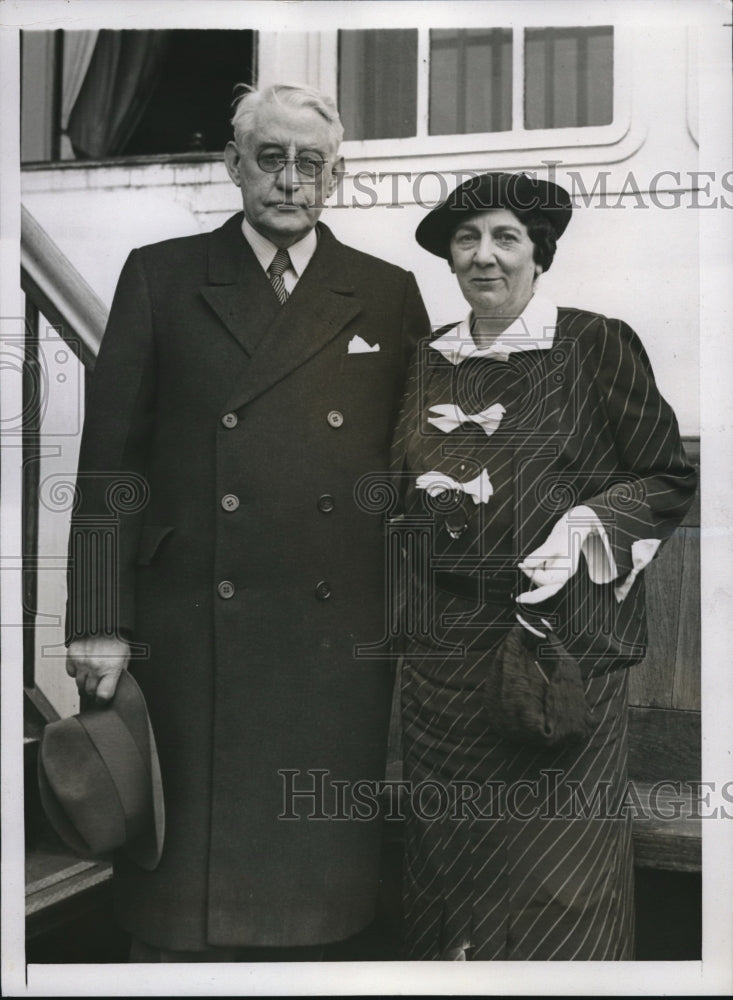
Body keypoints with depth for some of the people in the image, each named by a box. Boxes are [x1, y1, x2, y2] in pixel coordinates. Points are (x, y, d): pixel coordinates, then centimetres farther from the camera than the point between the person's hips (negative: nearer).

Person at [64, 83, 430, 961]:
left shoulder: (389, 297, 10)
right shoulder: (160, 278, 6)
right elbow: (109, 461, 2)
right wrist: (100, 627, -4)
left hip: (337, 645, 2)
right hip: (192, 642, -1)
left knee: (307, 882, 10)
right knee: (178, 906, 5)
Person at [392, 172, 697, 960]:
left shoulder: (596, 345, -4)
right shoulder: (430, 360, 11)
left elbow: (669, 476, -3)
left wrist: (585, 527, -16)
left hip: (556, 633, -5)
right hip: (445, 637, 5)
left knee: (554, 854, 2)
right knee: (446, 846, 13)